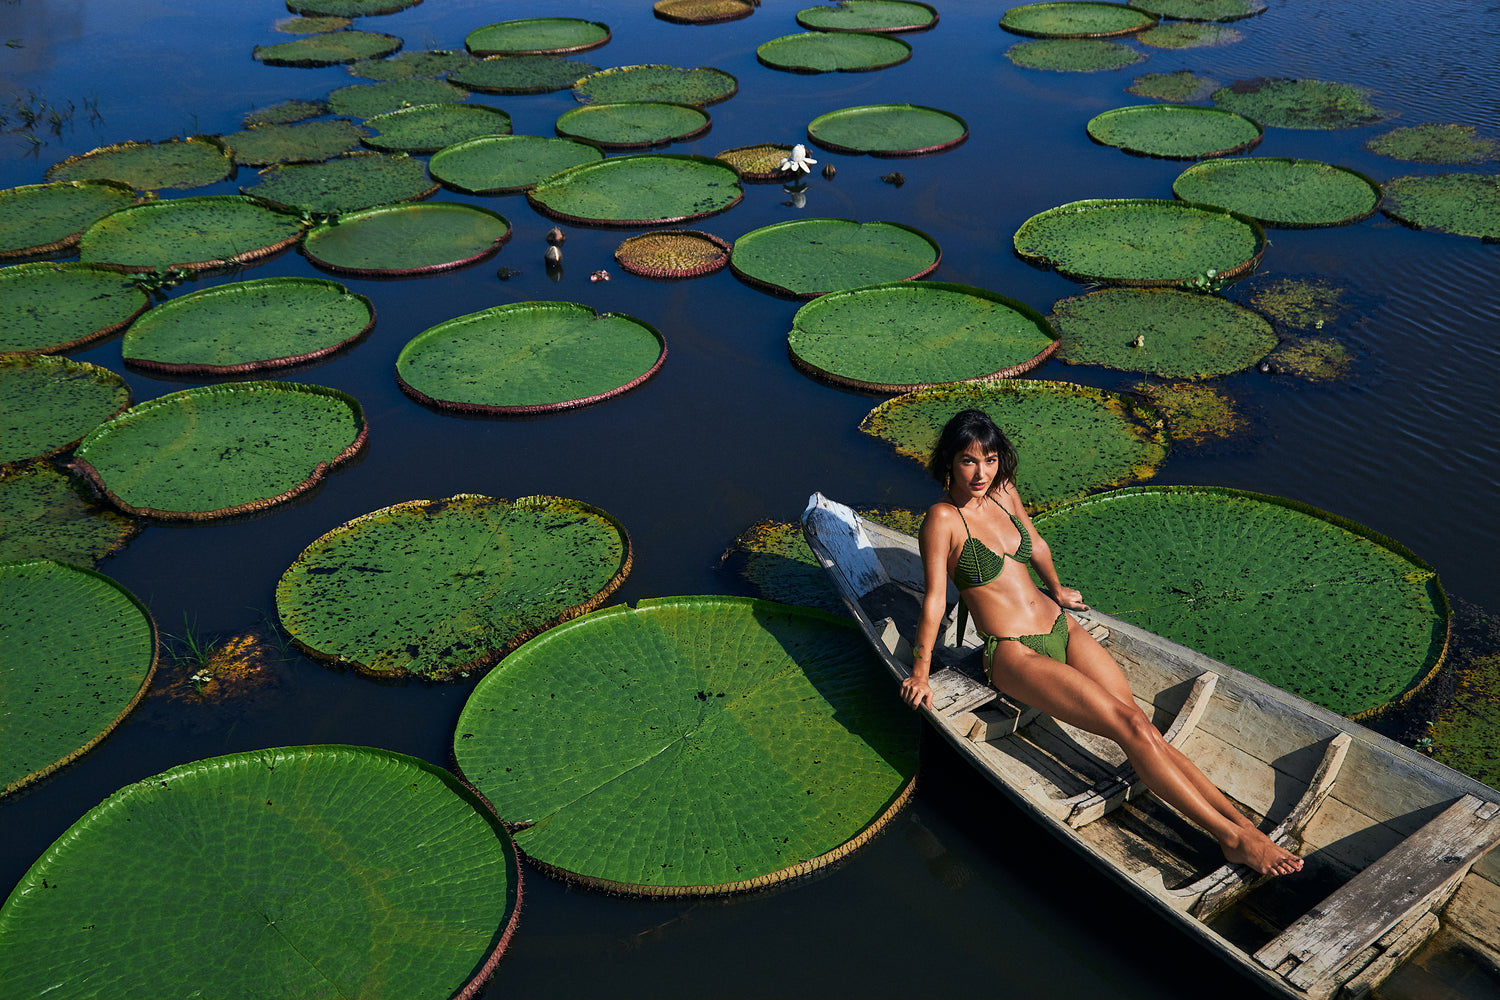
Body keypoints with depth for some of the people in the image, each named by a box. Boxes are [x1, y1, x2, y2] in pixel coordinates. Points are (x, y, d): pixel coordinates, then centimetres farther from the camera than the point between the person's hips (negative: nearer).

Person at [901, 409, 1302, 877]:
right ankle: (1234, 838, -16)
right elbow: (934, 599, -11)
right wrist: (920, 673, -5)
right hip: (1013, 654, -6)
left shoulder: (1004, 492, 7)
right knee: (1130, 726, -18)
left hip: (1062, 628, 6)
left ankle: (1245, 820, -14)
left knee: (1144, 727, -10)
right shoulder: (943, 519, -13)